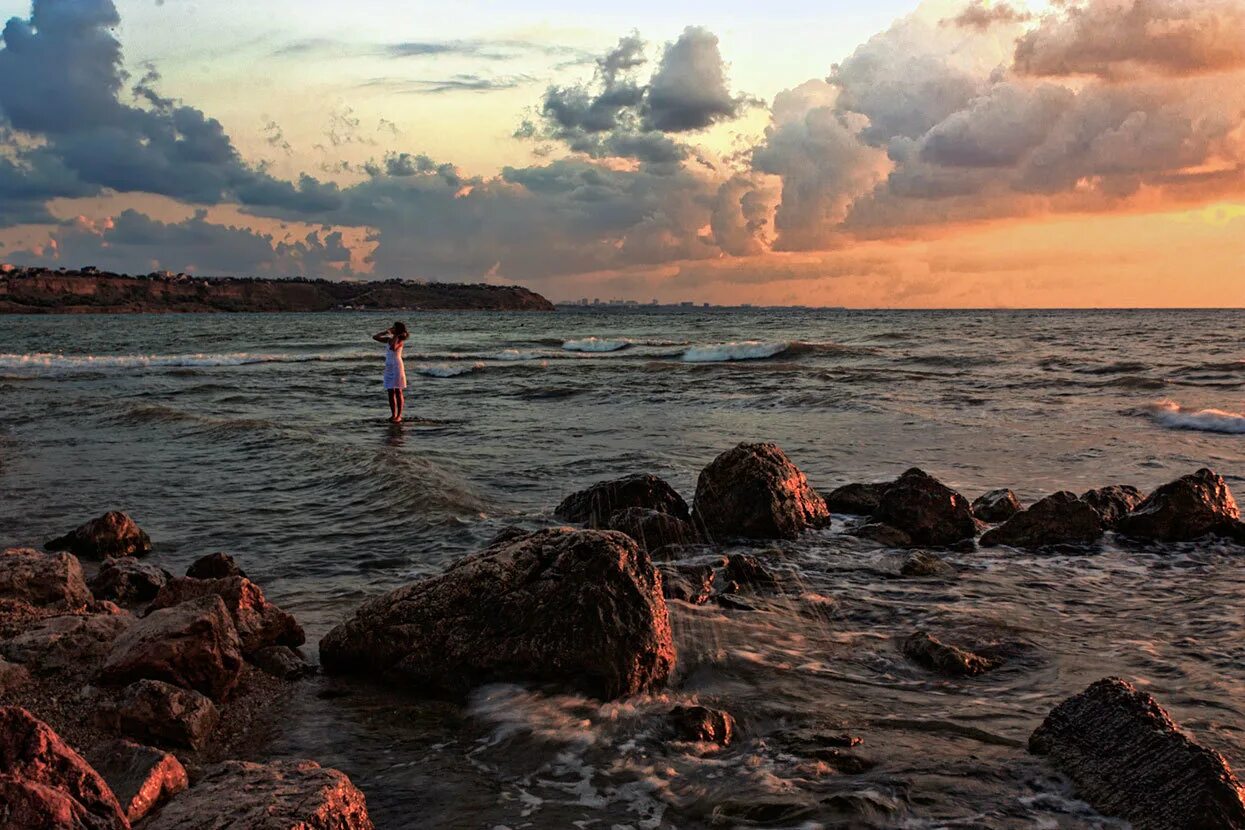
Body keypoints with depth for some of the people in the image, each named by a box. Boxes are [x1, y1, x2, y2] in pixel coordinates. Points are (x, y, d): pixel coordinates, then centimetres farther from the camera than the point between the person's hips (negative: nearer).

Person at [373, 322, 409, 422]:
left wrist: (396, 336, -19)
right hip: (388, 368, 7)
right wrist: (385, 332, 8)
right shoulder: (389, 339, 10)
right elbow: (375, 337, 14)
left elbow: (393, 348, -30)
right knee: (390, 392, 7)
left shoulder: (400, 340, -9)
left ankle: (399, 415, 0)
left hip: (397, 367, -7)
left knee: (398, 391, -3)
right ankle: (393, 414, 12)